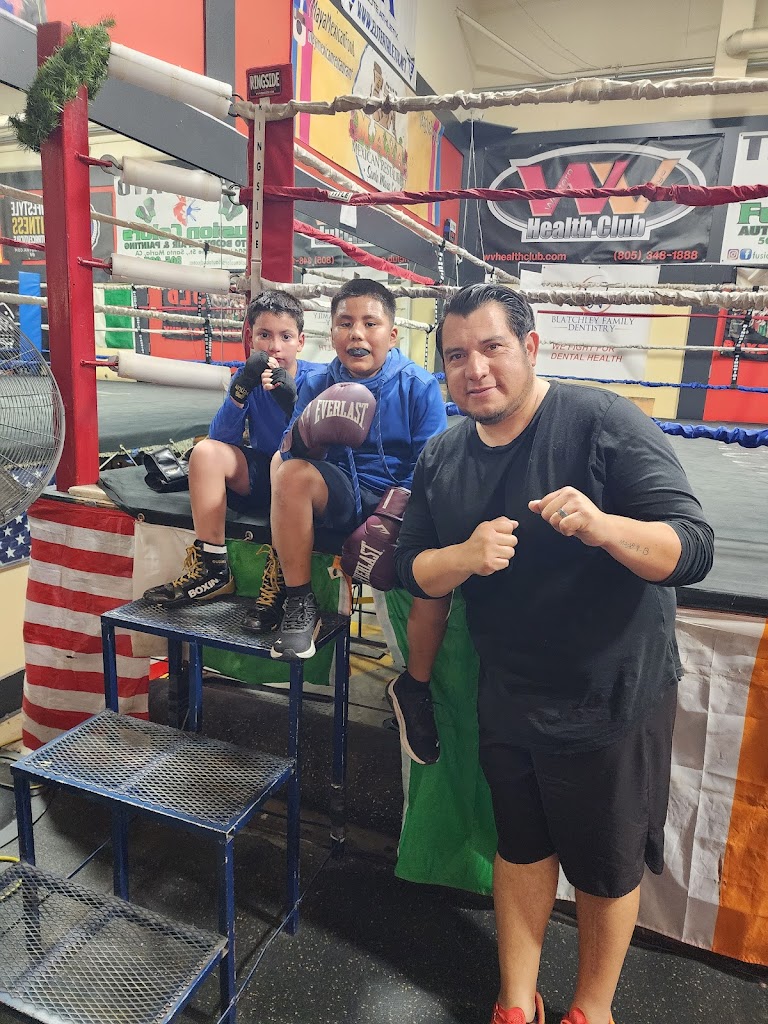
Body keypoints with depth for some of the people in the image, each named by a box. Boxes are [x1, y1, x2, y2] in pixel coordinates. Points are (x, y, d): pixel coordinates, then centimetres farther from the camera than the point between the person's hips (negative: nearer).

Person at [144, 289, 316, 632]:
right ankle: (212, 568, -14)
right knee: (205, 451, -20)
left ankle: (276, 582, -30)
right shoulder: (248, 376, -2)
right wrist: (241, 389, -27)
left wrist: (290, 400, -34)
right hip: (260, 478, 4)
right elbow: (221, 437, -13)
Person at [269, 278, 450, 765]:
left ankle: (414, 686, -4)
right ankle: (300, 604, -14)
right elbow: (291, 455, -2)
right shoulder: (317, 383, 4)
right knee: (291, 472, -29)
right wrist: (304, 432, -25)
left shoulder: (421, 387, -4)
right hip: (342, 500, 2)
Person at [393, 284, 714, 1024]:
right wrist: (464, 557, -22)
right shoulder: (441, 457, -2)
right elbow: (413, 570, -1)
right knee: (520, 848, 21)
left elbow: (693, 551, -21)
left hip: (612, 697, -3)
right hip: (507, 697, 4)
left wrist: (602, 526, -41)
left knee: (605, 868, 17)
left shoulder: (604, 423, -19)